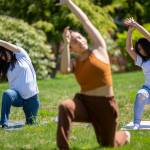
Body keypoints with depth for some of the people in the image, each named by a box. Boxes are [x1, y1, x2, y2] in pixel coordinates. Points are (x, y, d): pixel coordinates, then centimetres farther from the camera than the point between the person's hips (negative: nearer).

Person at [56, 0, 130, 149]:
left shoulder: (99, 49, 0)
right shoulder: (75, 63, 5)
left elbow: (85, 20, -4)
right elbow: (64, 70, -21)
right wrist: (66, 43, -17)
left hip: (105, 105, -1)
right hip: (84, 102, 1)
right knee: (64, 107, -34)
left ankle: (124, 136, 50)